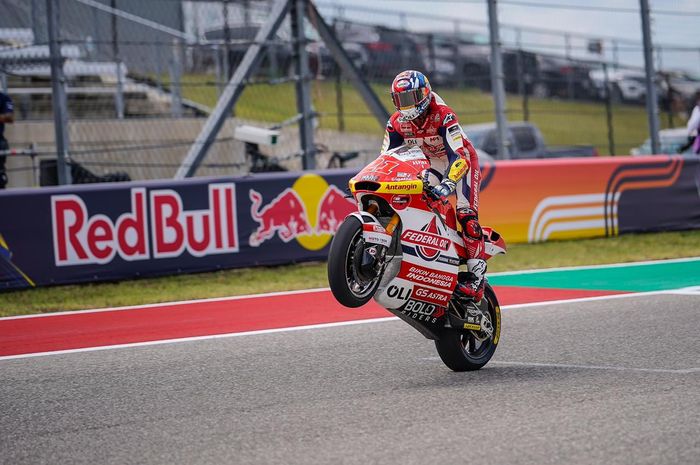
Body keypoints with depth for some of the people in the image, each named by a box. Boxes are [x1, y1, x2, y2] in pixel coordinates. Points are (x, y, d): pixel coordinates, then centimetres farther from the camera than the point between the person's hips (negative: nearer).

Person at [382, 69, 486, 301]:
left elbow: (459, 157, -40)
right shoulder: (397, 122, -12)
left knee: (466, 216, -23)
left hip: (461, 161, -7)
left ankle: (476, 276, -24)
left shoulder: (443, 116, -31)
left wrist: (447, 185, -56)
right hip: (432, 164, 7)